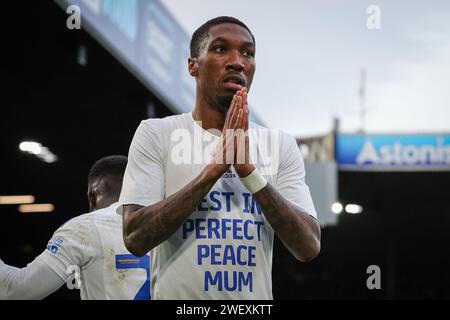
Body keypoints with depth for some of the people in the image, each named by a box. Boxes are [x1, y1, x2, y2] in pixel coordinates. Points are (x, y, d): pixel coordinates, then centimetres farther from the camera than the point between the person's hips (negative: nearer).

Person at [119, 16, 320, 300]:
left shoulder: (282, 145, 1)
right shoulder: (155, 134, -5)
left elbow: (309, 247, -8)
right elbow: (135, 237, -15)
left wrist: (250, 172, -18)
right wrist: (214, 168, -21)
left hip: (257, 297, 2)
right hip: (176, 294, -2)